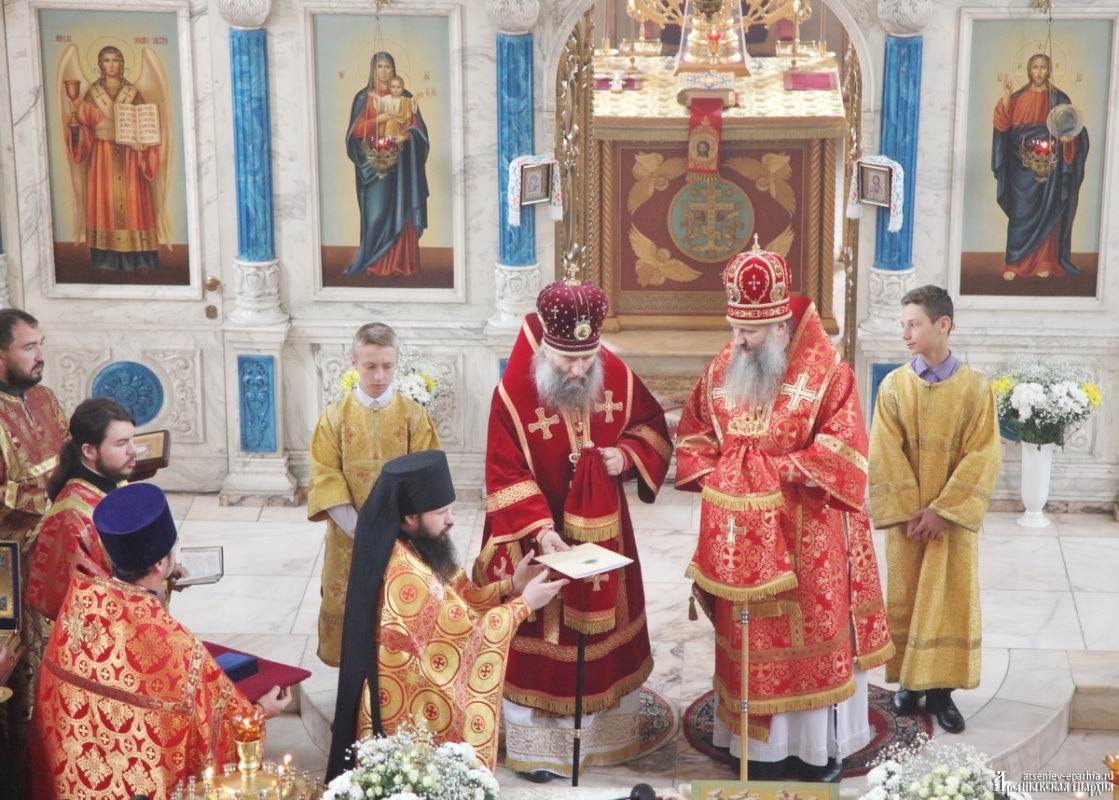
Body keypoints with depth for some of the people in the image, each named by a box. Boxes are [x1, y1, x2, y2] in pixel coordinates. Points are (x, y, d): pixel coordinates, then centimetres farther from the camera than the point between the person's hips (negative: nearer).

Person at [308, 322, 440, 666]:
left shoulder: (413, 415, -2)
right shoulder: (335, 416, -2)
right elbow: (326, 479, -5)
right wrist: (360, 529, -14)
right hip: (349, 538, 0)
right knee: (348, 609, 5)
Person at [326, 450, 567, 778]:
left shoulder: (416, 548, -2)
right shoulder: (407, 576, -30)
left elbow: (458, 599, 8)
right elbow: (465, 634, -23)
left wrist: (511, 585, -3)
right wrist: (524, 604, -15)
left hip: (412, 686, 9)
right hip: (411, 703, -9)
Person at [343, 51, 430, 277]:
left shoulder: (404, 97, 8)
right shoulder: (364, 98, 4)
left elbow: (417, 128, 4)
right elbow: (356, 131, -4)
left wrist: (406, 135, -18)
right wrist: (380, 117, -17)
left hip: (400, 164, 2)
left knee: (400, 213, 0)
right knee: (376, 213, -7)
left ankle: (400, 263, 5)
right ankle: (373, 263, 0)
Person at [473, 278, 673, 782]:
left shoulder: (617, 376, -7)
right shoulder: (513, 392, -19)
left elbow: (653, 427, 7)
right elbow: (506, 476, -19)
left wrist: (627, 455, -14)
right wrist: (541, 531, -30)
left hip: (603, 533, 4)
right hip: (538, 538, -4)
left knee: (607, 630, 17)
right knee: (542, 638, 6)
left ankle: (607, 733, 36)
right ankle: (537, 746, 20)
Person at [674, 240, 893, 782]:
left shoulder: (826, 372, -10)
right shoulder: (722, 371, 4)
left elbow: (840, 454, -14)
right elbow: (692, 436, 11)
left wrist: (780, 471, -18)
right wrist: (713, 477, -6)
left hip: (805, 534, -4)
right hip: (742, 535, 4)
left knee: (810, 634, 5)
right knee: (752, 639, 9)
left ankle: (819, 746, 17)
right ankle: (763, 746, 20)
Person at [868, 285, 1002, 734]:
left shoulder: (975, 387, -6)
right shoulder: (893, 385, -1)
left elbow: (983, 456, -9)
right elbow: (885, 455, -4)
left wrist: (942, 510, -15)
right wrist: (910, 510, -12)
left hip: (953, 516, -1)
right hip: (905, 515, 1)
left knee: (950, 599, 3)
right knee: (905, 596, 7)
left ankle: (940, 688, 11)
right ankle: (910, 680, 19)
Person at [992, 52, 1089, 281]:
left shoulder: (1059, 99, 4)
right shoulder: (1018, 98, 6)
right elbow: (1003, 123, -7)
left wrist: (1068, 136, -18)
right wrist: (1007, 95, -18)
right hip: (1022, 165, 0)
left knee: (1047, 213, 2)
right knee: (1020, 213, -2)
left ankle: (1044, 262, 8)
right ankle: (1014, 263, 1)